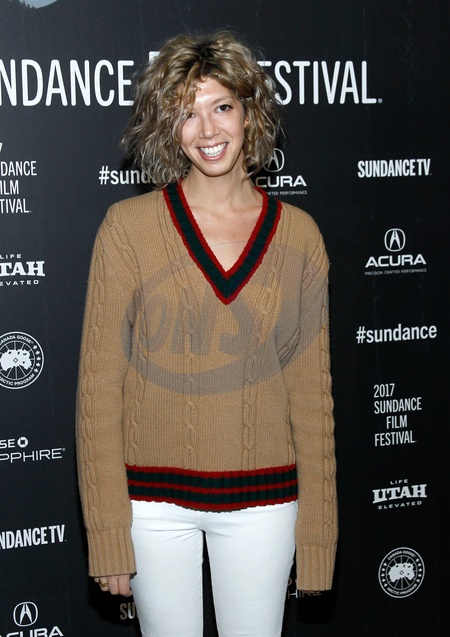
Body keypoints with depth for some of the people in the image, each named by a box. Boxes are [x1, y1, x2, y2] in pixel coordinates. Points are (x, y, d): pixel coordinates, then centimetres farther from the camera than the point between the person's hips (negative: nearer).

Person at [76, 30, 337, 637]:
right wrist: (108, 532, -8)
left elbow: (312, 391, 3)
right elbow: (99, 387, -6)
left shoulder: (297, 234, 0)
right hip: (156, 495, -1)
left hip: (261, 497, 2)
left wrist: (317, 530, 3)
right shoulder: (130, 226, -6)